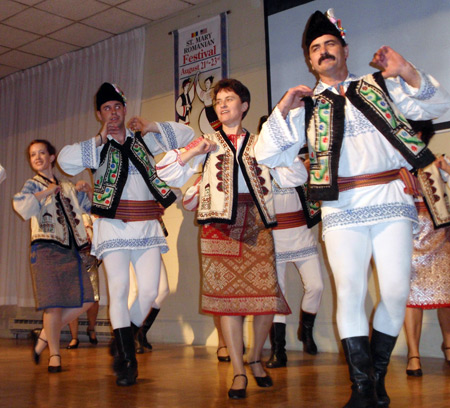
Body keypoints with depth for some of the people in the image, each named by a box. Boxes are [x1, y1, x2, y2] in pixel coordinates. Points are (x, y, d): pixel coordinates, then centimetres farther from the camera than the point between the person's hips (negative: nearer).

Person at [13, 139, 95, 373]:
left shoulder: (68, 187, 20)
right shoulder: (33, 185, 6)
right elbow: (21, 206, -16)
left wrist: (87, 191, 10)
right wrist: (47, 191, -12)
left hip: (71, 249, 5)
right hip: (46, 249, -5)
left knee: (84, 301, -3)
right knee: (54, 304, -8)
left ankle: (44, 336, 15)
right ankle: (54, 355, 9)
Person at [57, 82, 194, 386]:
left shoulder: (145, 141, 15)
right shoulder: (96, 148, 9)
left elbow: (187, 135, 15)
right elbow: (65, 160, -9)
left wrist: (152, 127, 5)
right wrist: (100, 139, -4)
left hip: (147, 227, 2)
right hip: (113, 226, -2)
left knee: (150, 290, -2)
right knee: (119, 288, -10)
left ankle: (124, 344, 19)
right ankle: (128, 360, 0)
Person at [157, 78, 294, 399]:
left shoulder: (259, 143, 17)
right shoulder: (207, 143, 15)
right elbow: (168, 174, 11)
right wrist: (193, 152, -3)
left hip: (256, 222, 1)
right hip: (219, 223, -1)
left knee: (266, 293, -4)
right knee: (226, 293, -3)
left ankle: (256, 359, 21)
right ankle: (239, 372, 7)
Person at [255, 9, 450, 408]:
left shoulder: (379, 86, 17)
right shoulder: (305, 106, 16)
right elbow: (266, 156, 10)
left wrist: (408, 73, -3)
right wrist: (282, 109, 0)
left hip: (391, 200, 1)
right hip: (343, 209, 0)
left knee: (396, 291, -3)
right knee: (350, 290, -9)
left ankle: (378, 375, 16)